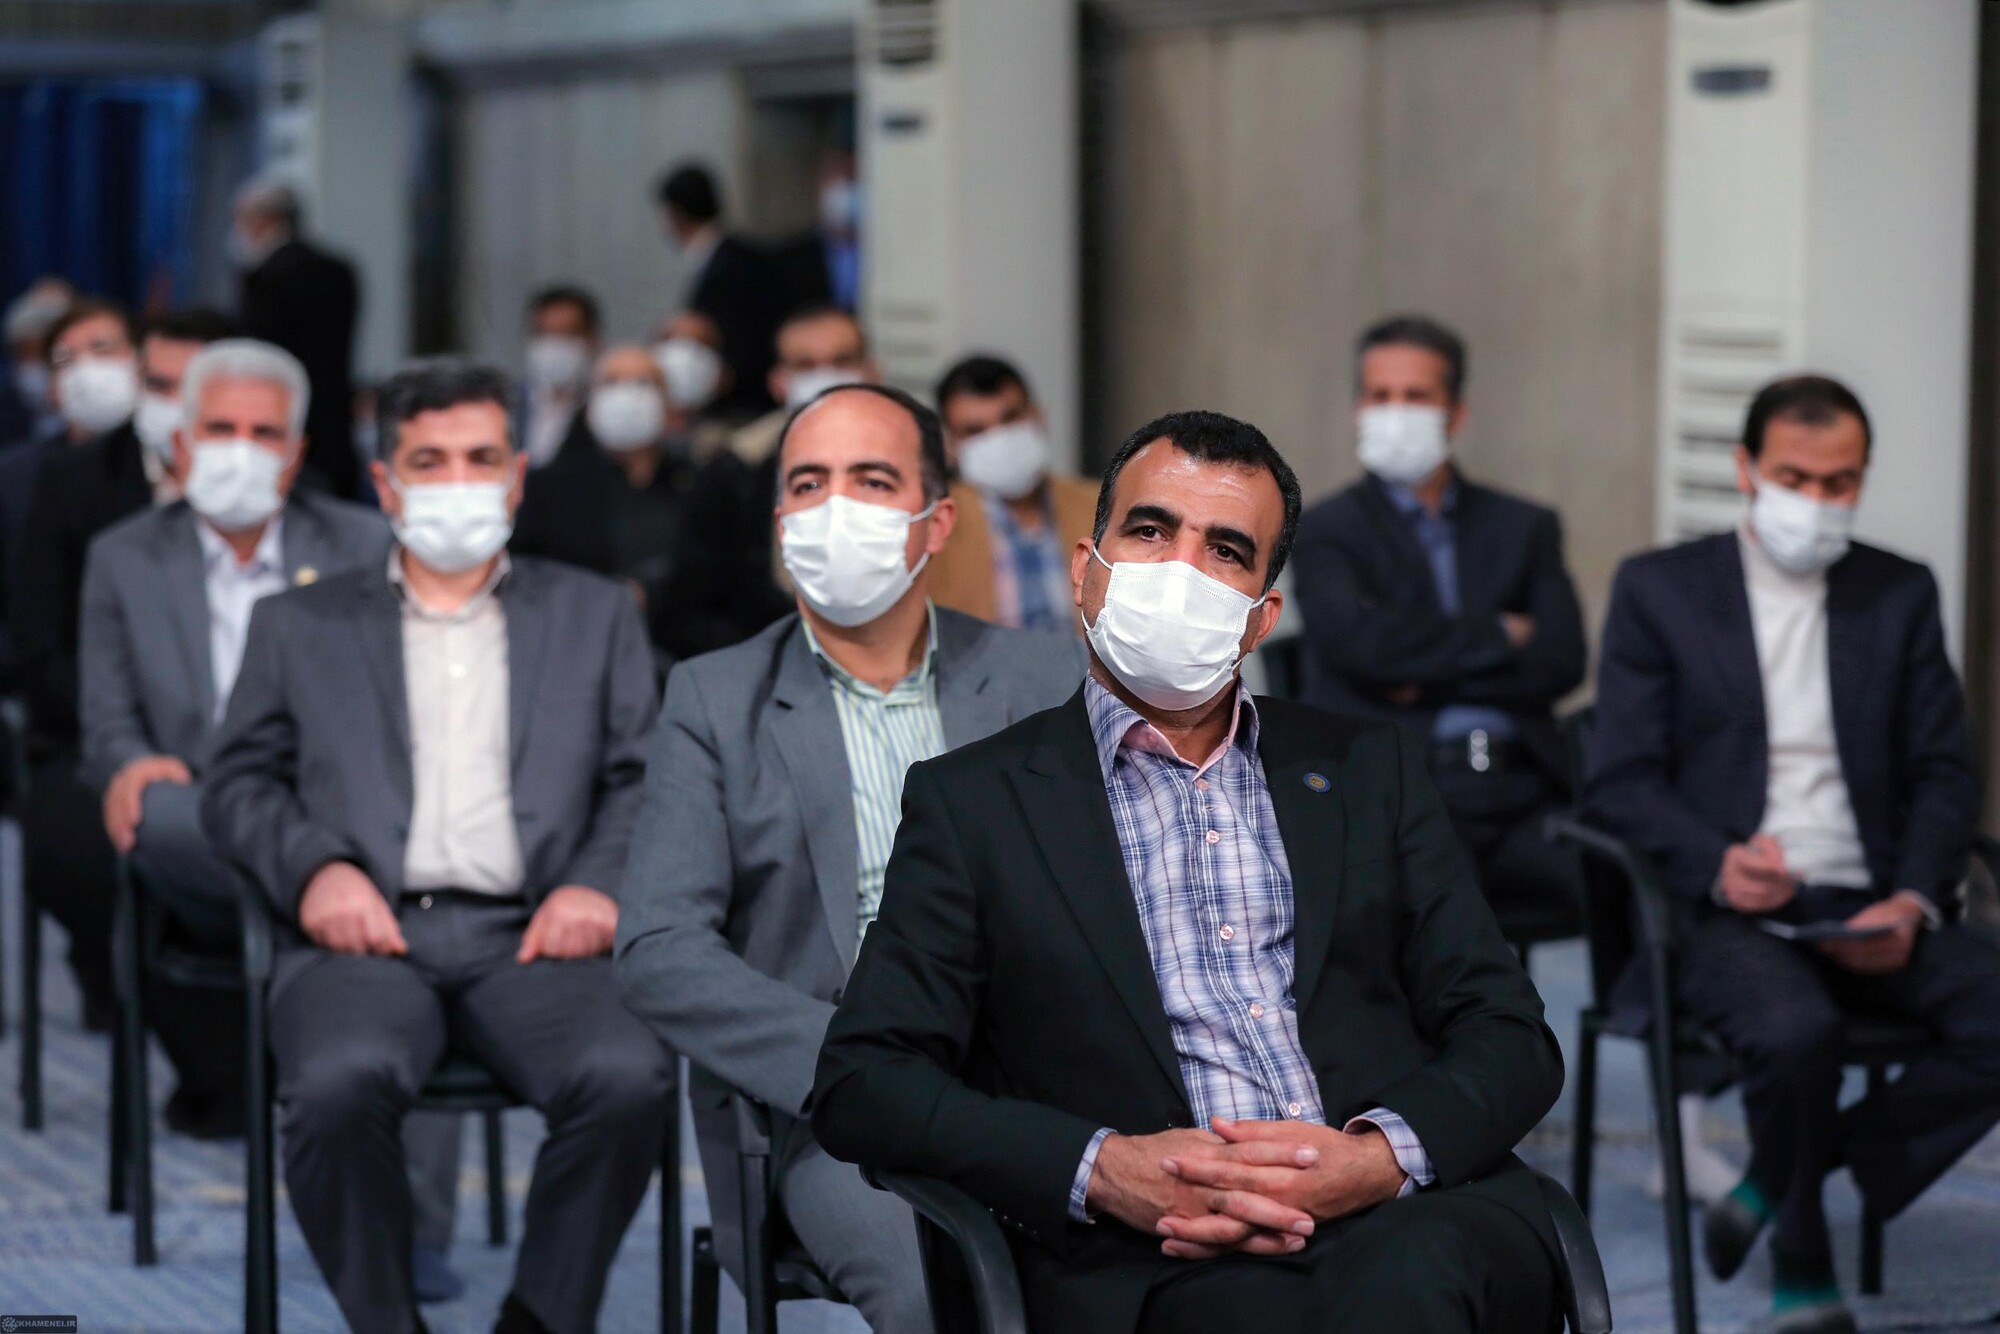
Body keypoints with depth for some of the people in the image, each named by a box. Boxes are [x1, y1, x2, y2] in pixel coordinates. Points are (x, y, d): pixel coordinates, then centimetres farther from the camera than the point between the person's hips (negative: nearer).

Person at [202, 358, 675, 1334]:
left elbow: (645, 778, 14)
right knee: (340, 1083, -35)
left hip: (530, 937, 1)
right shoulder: (299, 624, 22)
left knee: (630, 1077, -32)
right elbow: (239, 784, 15)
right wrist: (315, 866, -6)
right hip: (369, 937, 0)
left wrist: (600, 883, -6)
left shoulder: (595, 616, 23)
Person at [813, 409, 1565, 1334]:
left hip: (1414, 1227, 2)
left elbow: (1510, 1038, 15)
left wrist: (1377, 1156, -9)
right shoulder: (973, 801, 15)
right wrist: (1102, 1170, -12)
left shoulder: (1367, 771, 22)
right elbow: (860, 1083, 6)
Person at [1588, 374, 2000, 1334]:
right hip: (1726, 913, -4)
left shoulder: (1902, 596, 16)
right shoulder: (1657, 589, 7)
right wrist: (1718, 862, -20)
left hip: (1869, 911, 4)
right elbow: (1620, 780, 0)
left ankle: (1778, 1181, -6)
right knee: (1796, 1030, -36)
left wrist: (1914, 901, -9)